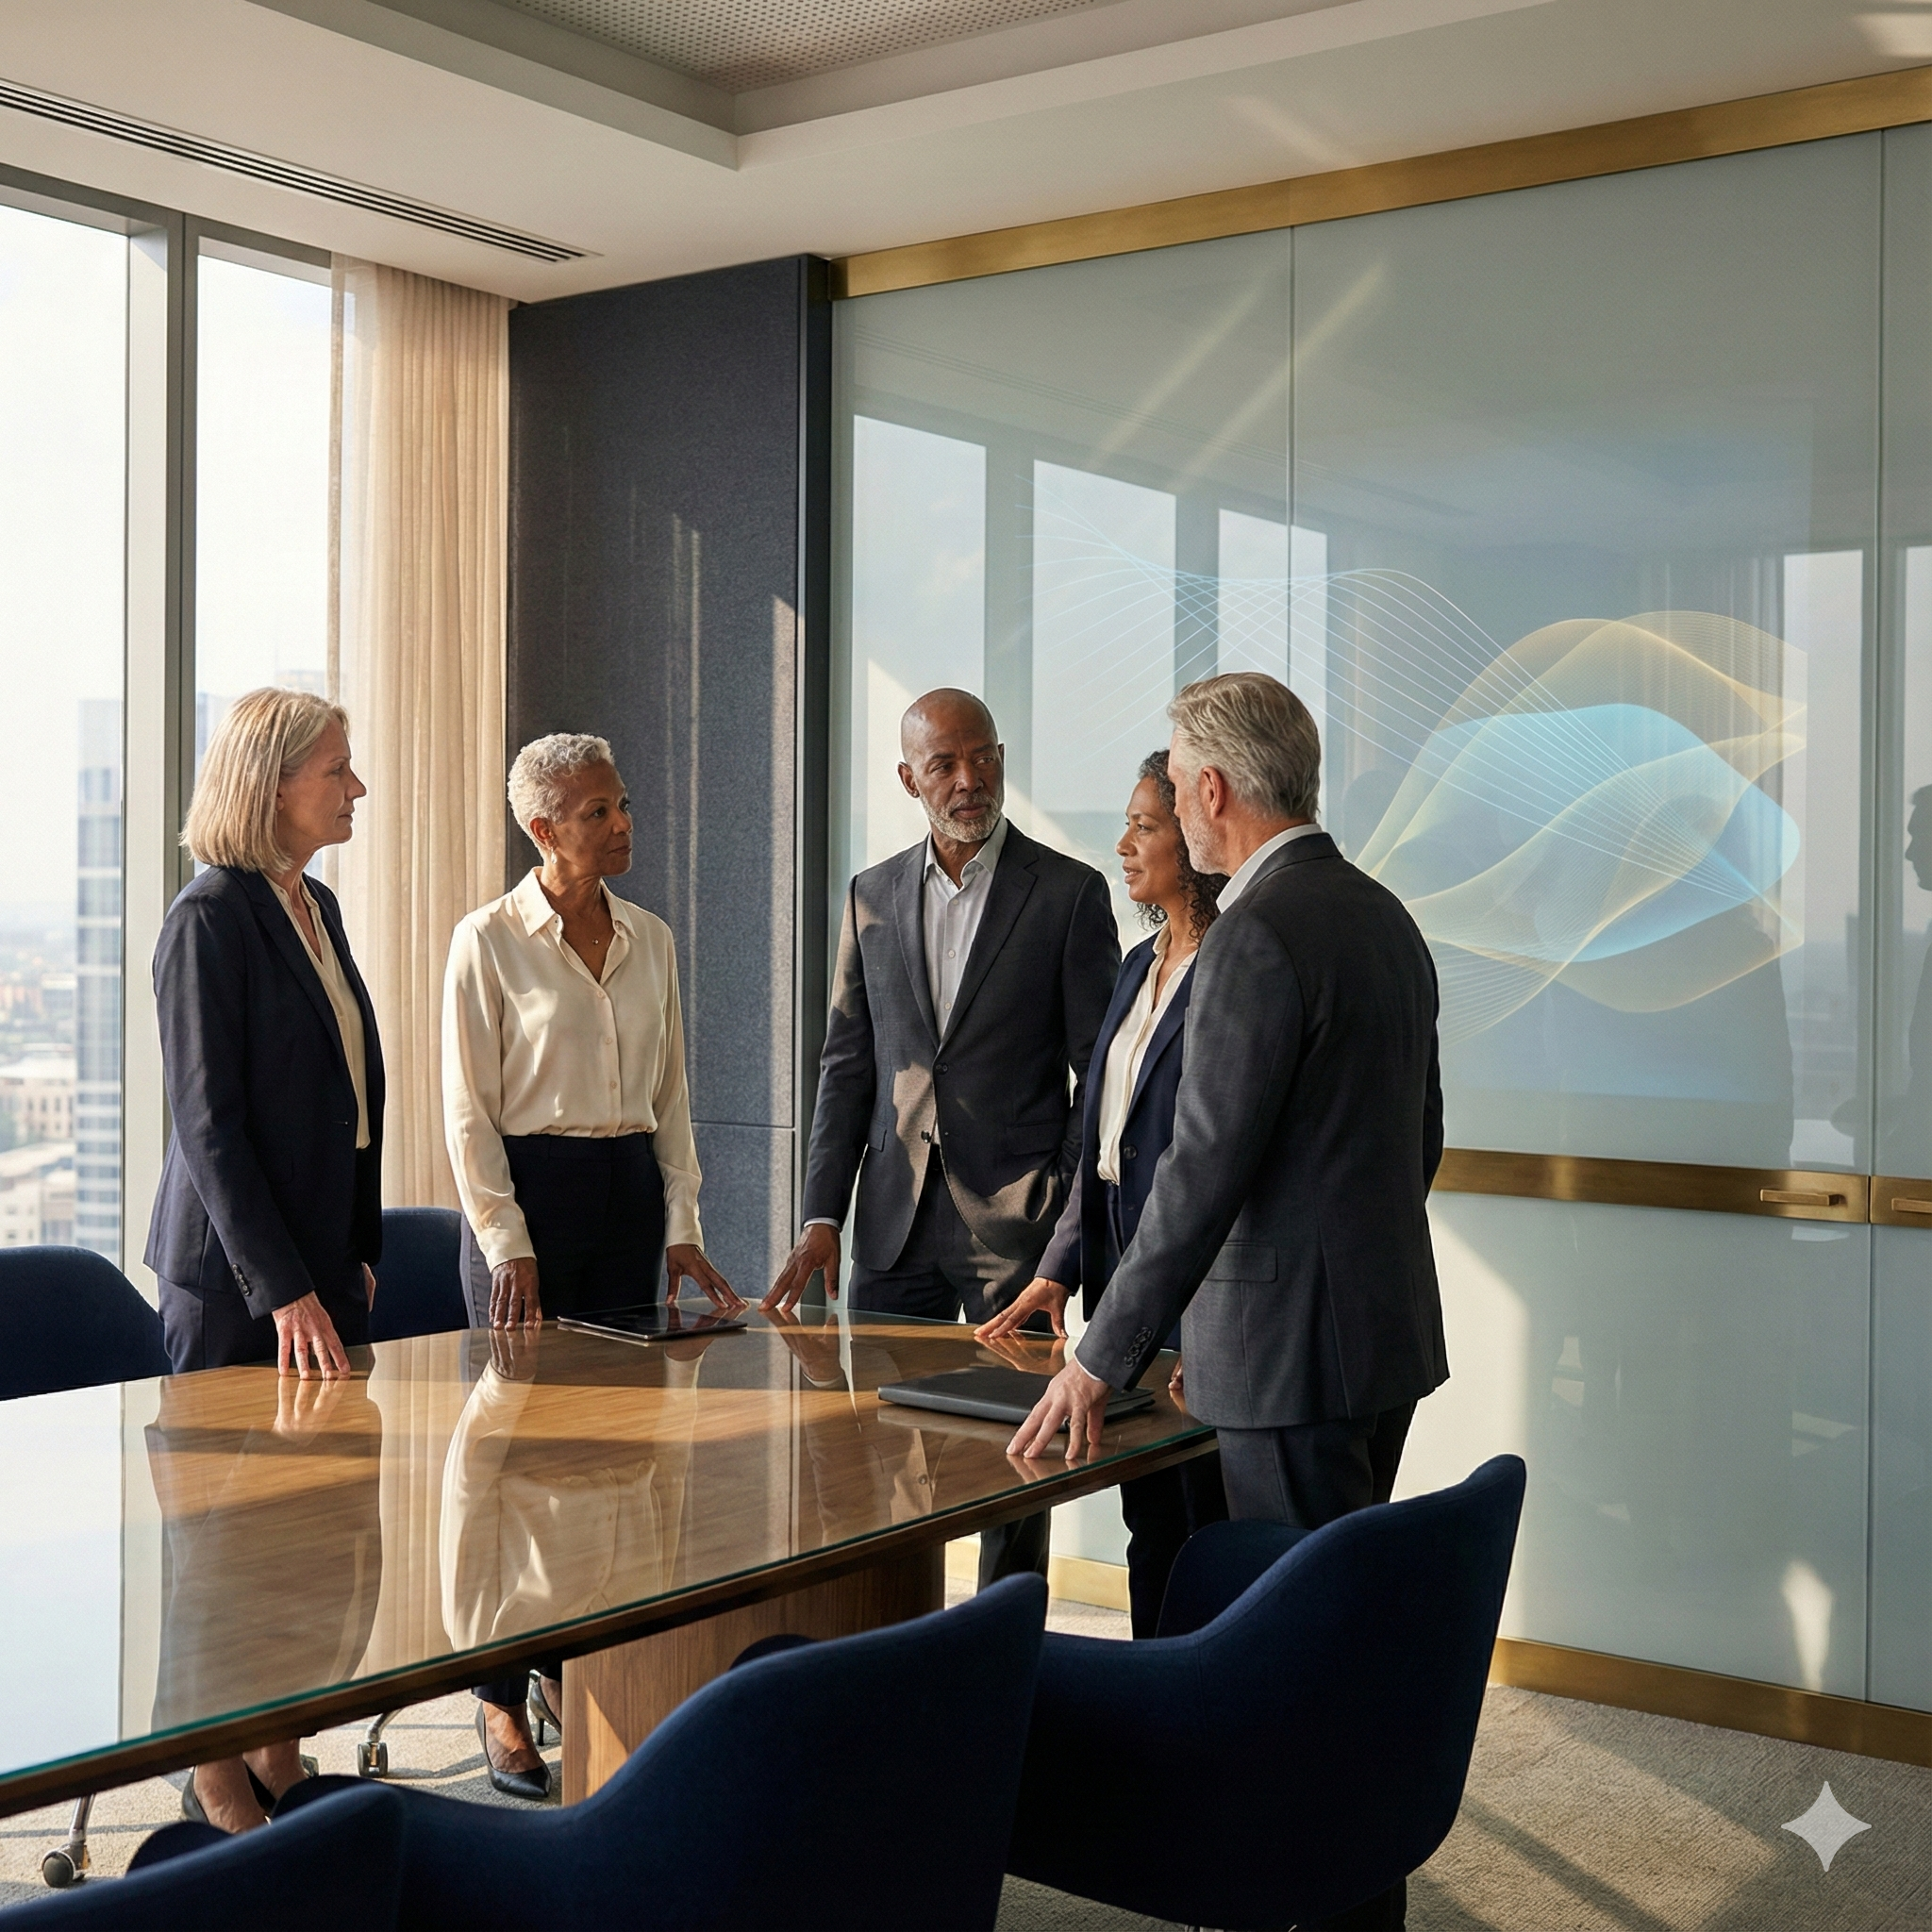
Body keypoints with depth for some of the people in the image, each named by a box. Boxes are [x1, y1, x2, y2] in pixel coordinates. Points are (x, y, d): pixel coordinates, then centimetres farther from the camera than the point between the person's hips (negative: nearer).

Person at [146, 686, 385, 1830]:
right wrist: (283, 1289, -19)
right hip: (237, 1267, -8)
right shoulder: (213, 917, -14)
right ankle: (219, 1784, 15)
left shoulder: (316, 907, 11)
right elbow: (208, 1121, -17)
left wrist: (359, 1251, 13)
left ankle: (280, 1761, 24)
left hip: (324, 1258, 8)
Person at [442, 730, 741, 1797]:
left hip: (629, 1189, 5)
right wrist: (508, 1245, -13)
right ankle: (503, 1698, 9)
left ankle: (576, 1666, 21)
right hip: (527, 1187, -5)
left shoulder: (650, 939, 9)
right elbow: (468, 1110, -8)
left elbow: (670, 1094, 13)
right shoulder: (489, 939, -6)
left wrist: (682, 1223, 5)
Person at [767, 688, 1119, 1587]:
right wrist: (821, 1215, 5)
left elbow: (1098, 1073, -2)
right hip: (896, 1218, 4)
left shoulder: (1068, 892, -1)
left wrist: (1068, 1219, -8)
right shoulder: (872, 896, 11)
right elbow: (847, 1065, 12)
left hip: (1014, 1218, -3)